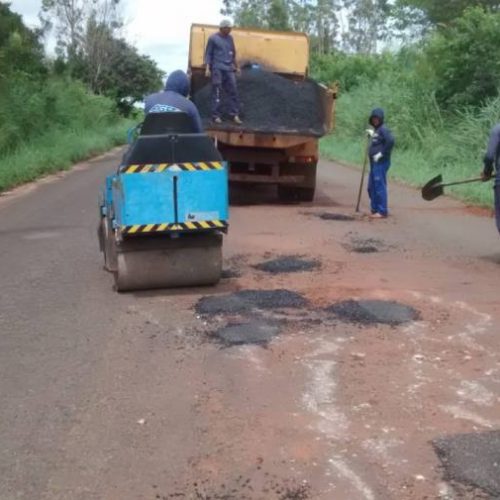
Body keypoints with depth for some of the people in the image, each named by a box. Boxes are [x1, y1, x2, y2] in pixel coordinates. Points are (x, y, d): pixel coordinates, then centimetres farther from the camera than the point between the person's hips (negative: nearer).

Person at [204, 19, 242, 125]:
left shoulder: (230, 38, 14)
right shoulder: (213, 38, 0)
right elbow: (208, 54, 0)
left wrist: (236, 66, 23)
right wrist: (207, 68, -7)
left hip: (229, 68, 5)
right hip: (217, 68, -5)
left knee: (233, 90, -2)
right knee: (217, 92, -4)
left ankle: (235, 115, 0)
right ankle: (216, 115, 0)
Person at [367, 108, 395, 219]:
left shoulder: (383, 129, -12)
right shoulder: (376, 130, 16)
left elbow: (390, 141, -26)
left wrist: (382, 153, -21)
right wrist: (372, 134, 24)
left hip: (381, 163, -10)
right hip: (374, 163, 10)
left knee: (380, 186, -7)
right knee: (372, 187, 15)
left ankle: (382, 211, -3)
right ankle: (375, 209, 24)